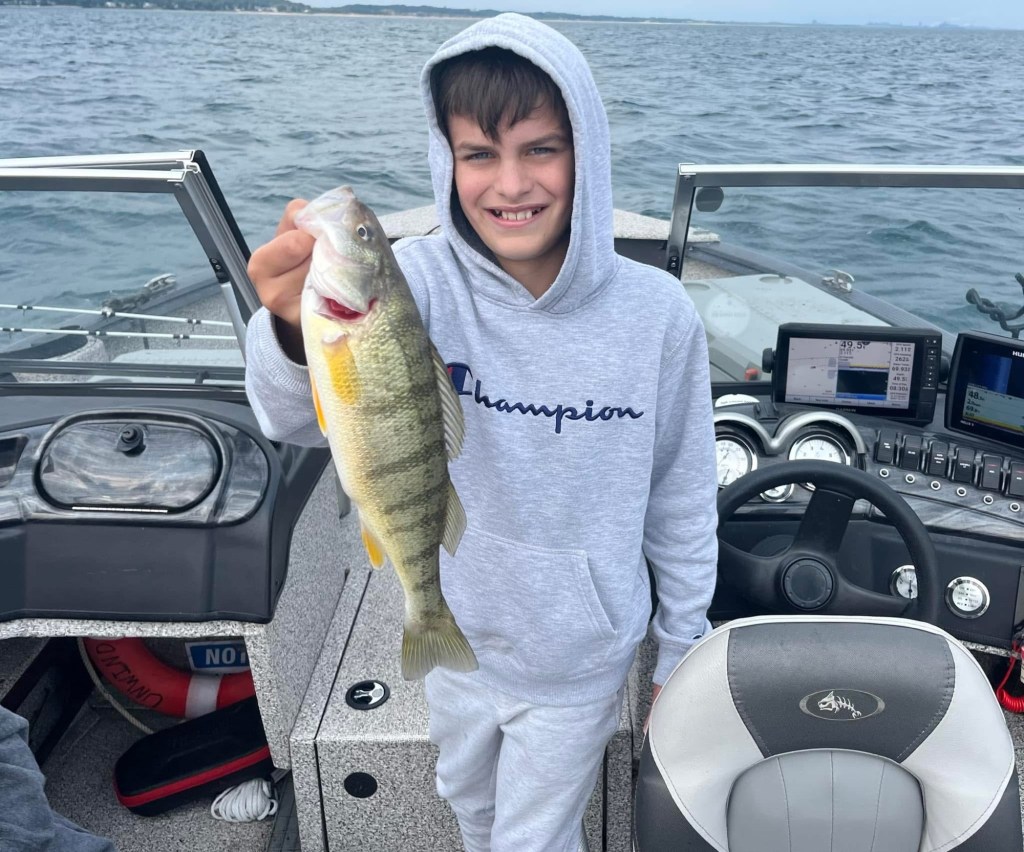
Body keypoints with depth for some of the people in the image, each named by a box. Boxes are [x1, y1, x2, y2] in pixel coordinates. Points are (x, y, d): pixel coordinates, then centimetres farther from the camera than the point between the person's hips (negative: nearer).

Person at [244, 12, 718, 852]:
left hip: (577, 659, -2)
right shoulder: (423, 280, -21)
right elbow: (303, 415, -39)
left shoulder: (656, 312, -19)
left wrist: (682, 652, 1)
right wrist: (301, 334, -61)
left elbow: (681, 500, -8)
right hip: (453, 636, 2)